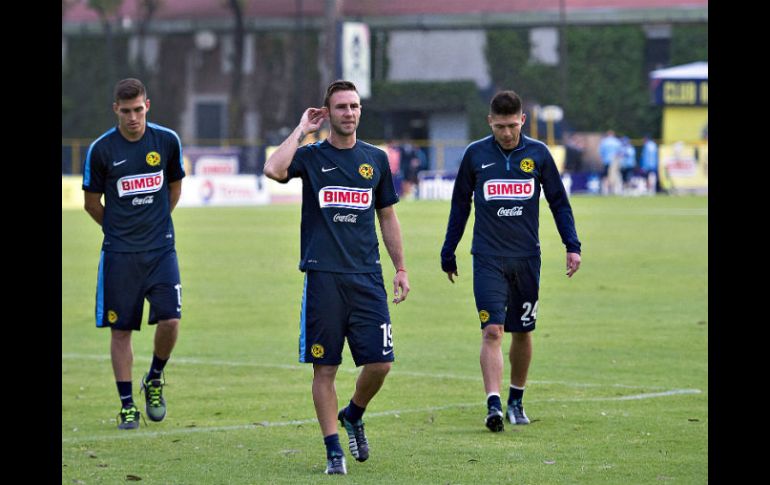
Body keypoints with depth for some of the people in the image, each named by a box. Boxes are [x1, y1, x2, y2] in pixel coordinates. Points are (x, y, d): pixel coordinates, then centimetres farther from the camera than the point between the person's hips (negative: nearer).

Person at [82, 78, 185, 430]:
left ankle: (154, 381, 16)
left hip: (160, 249, 1)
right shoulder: (101, 149, -5)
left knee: (169, 320, -11)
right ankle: (127, 406, 9)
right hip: (119, 253, -1)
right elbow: (92, 203, 7)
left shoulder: (167, 141, 0)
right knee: (121, 329, 1)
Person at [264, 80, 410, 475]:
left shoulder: (376, 159, 12)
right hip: (323, 276, -3)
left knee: (379, 363, -4)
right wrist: (301, 130, -10)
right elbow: (274, 169, -20)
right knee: (324, 368, -1)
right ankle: (333, 450, 7)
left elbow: (387, 218, 19)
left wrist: (401, 269, 14)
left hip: (367, 277, 3)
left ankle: (353, 416, 25)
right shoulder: (310, 156, 2)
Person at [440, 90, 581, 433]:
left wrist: (572, 245, 1)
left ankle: (516, 401, 25)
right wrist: (448, 253, 14)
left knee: (522, 331, 9)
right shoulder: (475, 154, 1)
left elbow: (558, 201, 10)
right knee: (492, 331, -13)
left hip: (527, 258, 2)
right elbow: (460, 205, 11)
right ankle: (494, 406, -20)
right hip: (488, 259, -2)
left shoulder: (538, 153, 2)